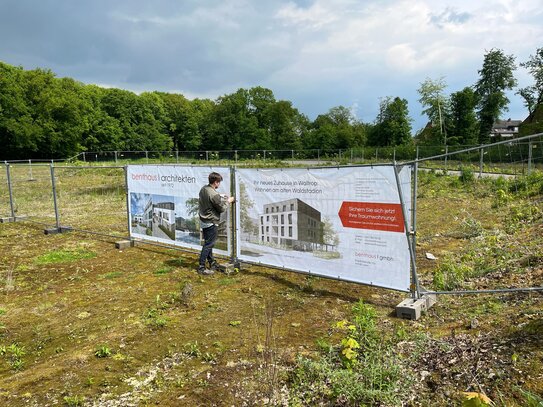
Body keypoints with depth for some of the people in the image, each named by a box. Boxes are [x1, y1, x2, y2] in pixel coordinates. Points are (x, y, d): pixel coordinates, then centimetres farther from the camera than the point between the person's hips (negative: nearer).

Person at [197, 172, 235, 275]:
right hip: (211, 223, -9)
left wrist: (221, 197, 10)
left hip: (203, 221, 9)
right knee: (208, 245, 0)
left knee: (208, 243, 19)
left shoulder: (203, 189, 1)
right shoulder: (214, 195, -26)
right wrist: (228, 201, 1)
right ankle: (201, 268, 5)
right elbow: (222, 208, -15)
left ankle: (212, 263, 33)